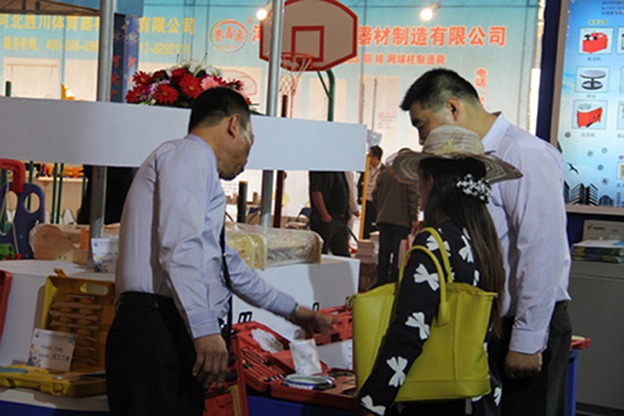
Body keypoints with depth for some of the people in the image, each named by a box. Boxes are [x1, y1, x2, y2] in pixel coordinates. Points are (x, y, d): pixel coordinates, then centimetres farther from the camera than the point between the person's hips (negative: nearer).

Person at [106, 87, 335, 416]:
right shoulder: (188, 156, 0)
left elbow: (227, 264, 40)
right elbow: (180, 249, -16)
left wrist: (292, 310, 47)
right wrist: (205, 329, -23)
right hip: (160, 332, -10)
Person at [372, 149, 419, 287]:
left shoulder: (383, 174, 8)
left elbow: (375, 195, 12)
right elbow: (413, 198, -11)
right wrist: (414, 219, -8)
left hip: (384, 219, 5)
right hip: (402, 220, -4)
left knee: (384, 252, 9)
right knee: (399, 253, 0)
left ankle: (381, 281, 12)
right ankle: (395, 282, -1)